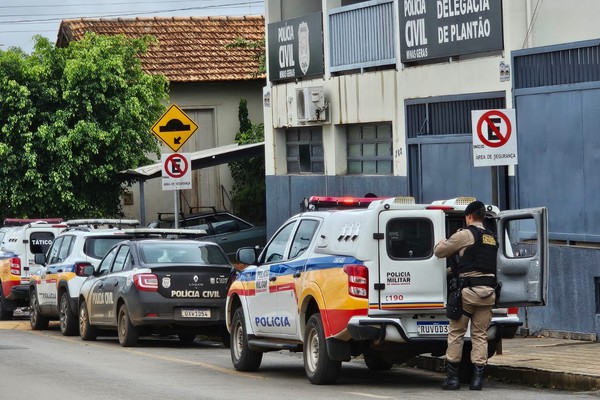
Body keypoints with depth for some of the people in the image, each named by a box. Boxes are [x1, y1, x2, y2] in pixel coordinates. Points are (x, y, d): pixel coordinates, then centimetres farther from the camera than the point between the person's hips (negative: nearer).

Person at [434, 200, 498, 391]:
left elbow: (439, 251, 4)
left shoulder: (465, 235, -3)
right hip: (489, 291, 6)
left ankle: (453, 377, 3)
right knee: (480, 334, 8)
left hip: (469, 289, -5)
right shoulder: (492, 238, 17)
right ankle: (478, 377, 0)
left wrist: (442, 242, 27)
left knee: (456, 332, 4)